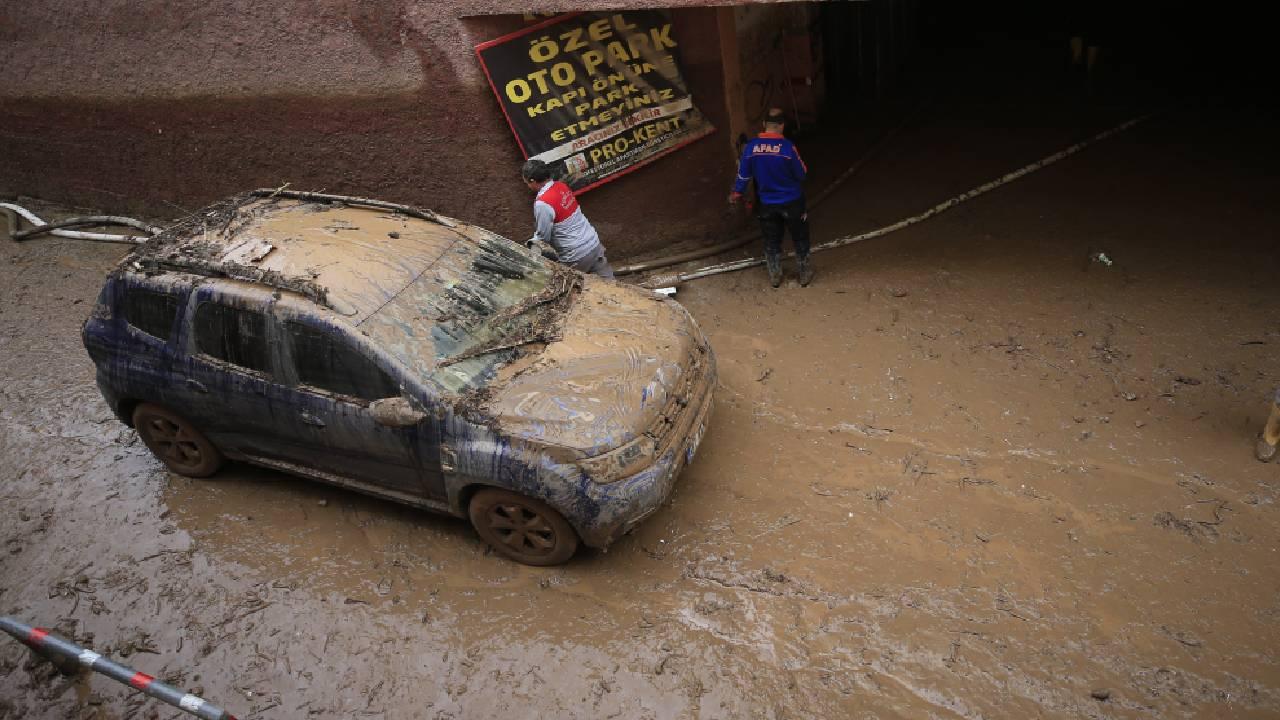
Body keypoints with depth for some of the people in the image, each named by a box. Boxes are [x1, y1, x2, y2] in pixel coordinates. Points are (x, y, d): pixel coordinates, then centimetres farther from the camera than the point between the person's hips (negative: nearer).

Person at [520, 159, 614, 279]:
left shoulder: (543, 204, -22)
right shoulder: (561, 186, 3)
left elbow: (543, 237, -12)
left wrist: (533, 243, 10)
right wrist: (536, 240, 16)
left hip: (577, 257, -7)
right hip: (594, 242, 8)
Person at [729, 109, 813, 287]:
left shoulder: (751, 146, -11)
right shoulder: (788, 147, -21)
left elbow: (744, 174, 0)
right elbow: (801, 174, -10)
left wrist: (736, 192, 16)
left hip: (767, 204, 3)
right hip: (792, 202, -3)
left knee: (771, 241, 19)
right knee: (800, 239, 16)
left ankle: (774, 277, 29)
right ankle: (805, 274, 28)